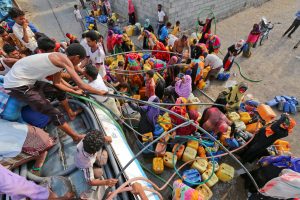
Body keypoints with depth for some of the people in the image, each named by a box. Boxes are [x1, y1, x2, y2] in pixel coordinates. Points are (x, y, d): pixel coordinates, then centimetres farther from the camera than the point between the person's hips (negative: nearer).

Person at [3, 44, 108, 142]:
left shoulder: (59, 61, 5)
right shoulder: (63, 59, -22)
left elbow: (57, 83, 15)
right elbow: (81, 85, -26)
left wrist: (74, 91, 17)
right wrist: (99, 92, -14)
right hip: (17, 84, -10)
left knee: (59, 91, 19)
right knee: (54, 113, -10)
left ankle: (71, 113, 37)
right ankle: (76, 137, 3)